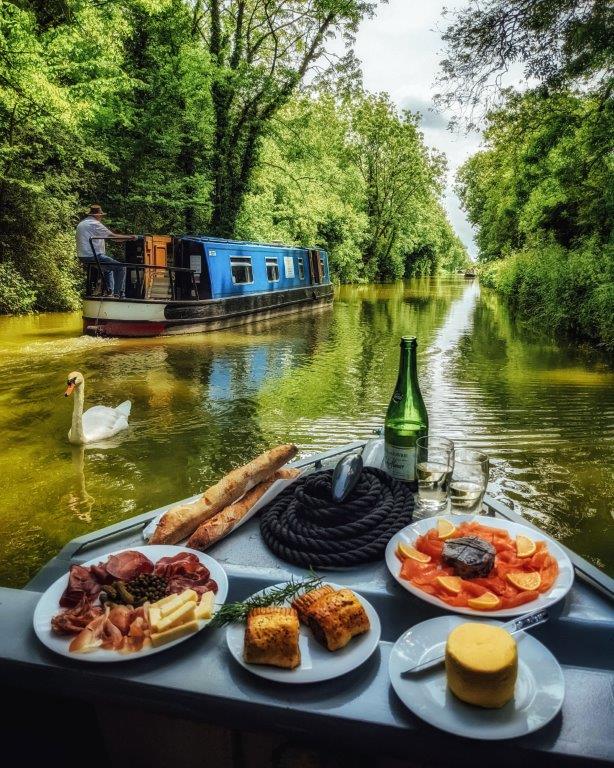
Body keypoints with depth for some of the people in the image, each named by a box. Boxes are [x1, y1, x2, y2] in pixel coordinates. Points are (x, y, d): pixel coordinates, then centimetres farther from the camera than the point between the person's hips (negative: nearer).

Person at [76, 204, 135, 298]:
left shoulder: (80, 224, 18)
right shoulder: (95, 224, -10)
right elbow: (114, 237, -11)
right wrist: (129, 237, -3)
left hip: (83, 257, 10)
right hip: (93, 257, -10)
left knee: (109, 266, 32)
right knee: (121, 267, -3)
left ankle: (109, 291, 26)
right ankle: (118, 294, -3)